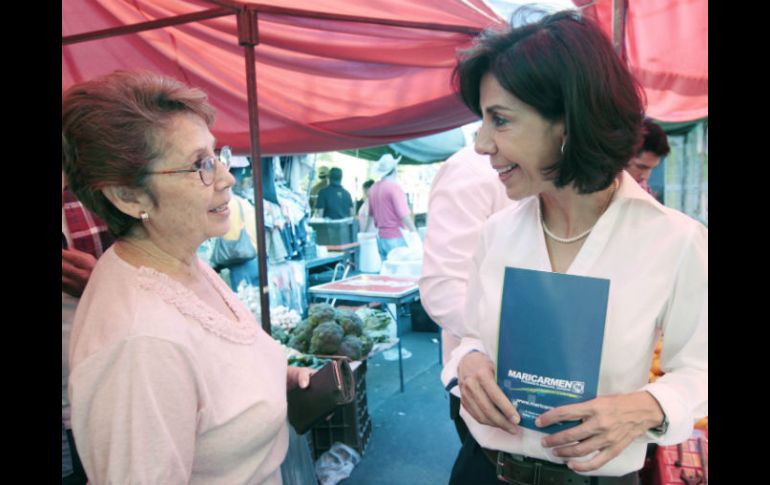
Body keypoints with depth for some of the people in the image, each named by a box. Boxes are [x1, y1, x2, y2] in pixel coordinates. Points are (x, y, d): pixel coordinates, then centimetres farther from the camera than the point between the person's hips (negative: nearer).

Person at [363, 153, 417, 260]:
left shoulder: (373, 188, 8)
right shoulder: (394, 187, -13)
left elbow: (371, 214, 19)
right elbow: (404, 214, -17)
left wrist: (366, 233, 30)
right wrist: (415, 233, -13)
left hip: (381, 237, 7)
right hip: (396, 237, -7)